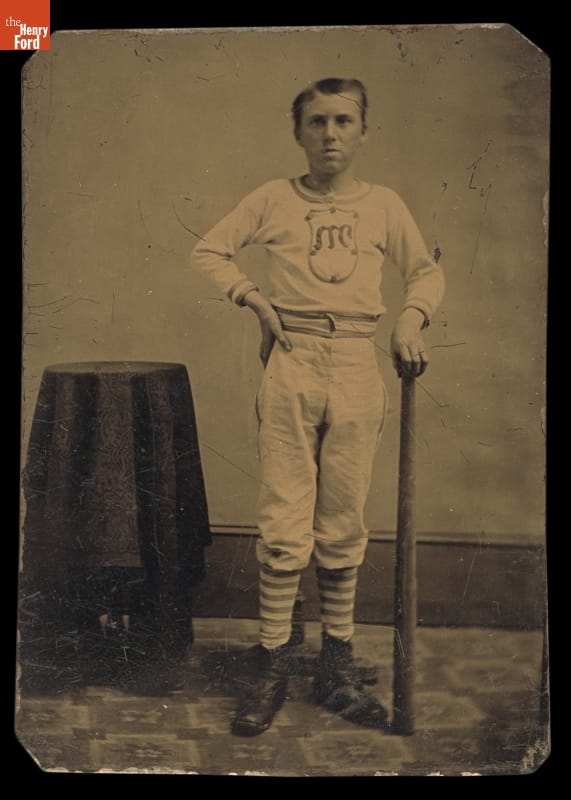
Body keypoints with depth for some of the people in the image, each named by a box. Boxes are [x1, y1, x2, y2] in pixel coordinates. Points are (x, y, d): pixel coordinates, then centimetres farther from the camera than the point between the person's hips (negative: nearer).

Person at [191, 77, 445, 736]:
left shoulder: (384, 205, 8)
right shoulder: (274, 198, 5)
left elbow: (427, 271, 19)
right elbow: (208, 251, 12)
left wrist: (412, 316, 0)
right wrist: (255, 299, 0)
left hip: (357, 368, 2)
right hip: (291, 362, -1)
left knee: (344, 528, 7)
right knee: (284, 526, -3)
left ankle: (337, 670, 20)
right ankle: (271, 672, 11)